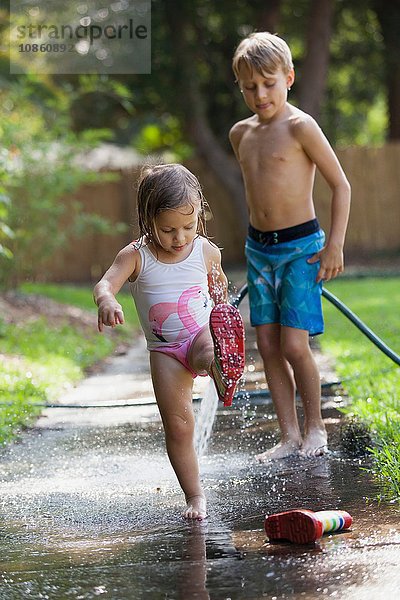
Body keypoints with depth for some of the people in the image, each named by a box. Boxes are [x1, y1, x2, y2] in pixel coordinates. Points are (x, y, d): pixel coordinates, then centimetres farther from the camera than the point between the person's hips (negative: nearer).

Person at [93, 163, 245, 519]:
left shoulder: (206, 251, -3)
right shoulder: (136, 257, -10)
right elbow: (105, 283, -26)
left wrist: (222, 315, 6)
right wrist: (106, 301, -47)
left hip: (205, 334, 0)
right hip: (166, 351, 0)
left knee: (208, 353, -43)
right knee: (178, 425, -2)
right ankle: (194, 495, 7)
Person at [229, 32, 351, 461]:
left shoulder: (300, 127, -12)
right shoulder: (241, 133, 8)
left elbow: (341, 185, -9)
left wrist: (334, 245, -12)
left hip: (300, 247, -6)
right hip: (258, 248, 7)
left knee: (294, 345, -10)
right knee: (267, 346, 4)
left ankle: (315, 428, 10)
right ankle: (289, 436, 11)